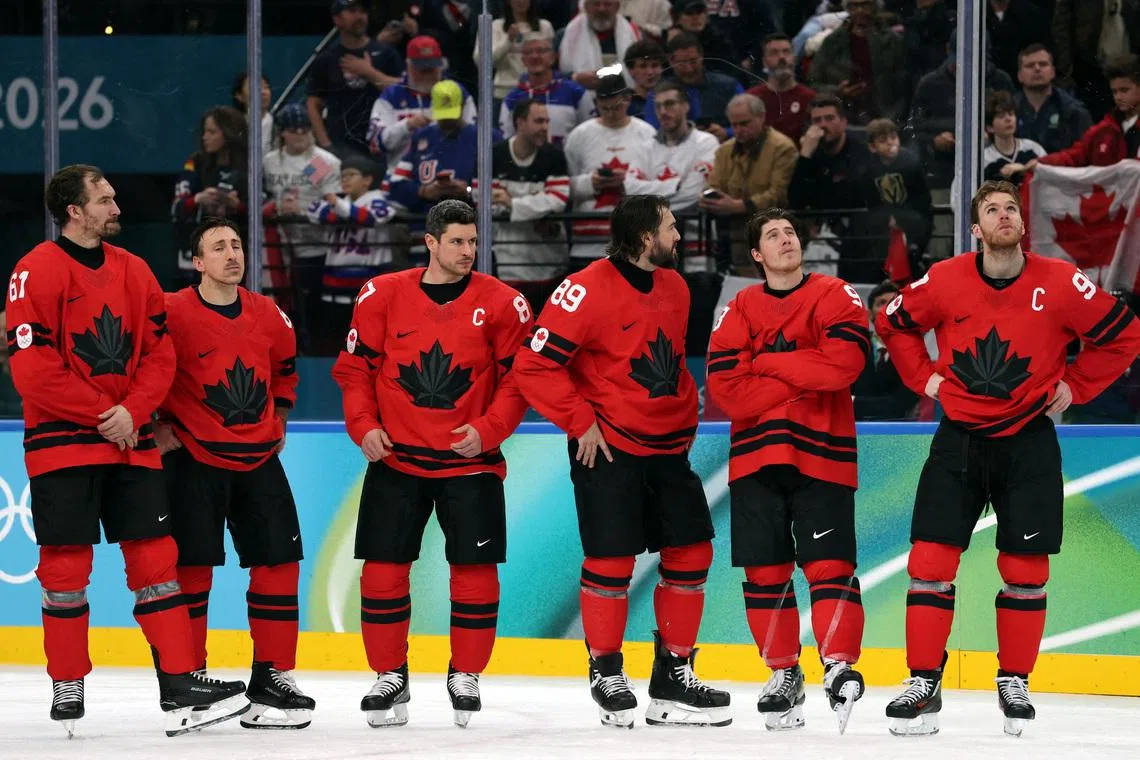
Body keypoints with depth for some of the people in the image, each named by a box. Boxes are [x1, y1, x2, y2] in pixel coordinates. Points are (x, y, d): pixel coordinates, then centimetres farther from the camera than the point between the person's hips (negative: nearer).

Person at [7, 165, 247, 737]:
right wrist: (102, 413, -13)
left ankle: (179, 686, 2)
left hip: (131, 441, 5)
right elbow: (32, 367, -15)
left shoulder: (133, 271, 11)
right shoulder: (38, 271, -8)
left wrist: (132, 412, -8)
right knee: (65, 566, -1)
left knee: (155, 558, 1)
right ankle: (67, 687, 11)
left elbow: (159, 353, 9)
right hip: (60, 441, -5)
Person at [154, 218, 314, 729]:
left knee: (278, 563, 3)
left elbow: (285, 366, 24)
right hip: (194, 460, -5)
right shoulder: (174, 313, -12)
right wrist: (159, 425, -8)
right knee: (192, 568, -4)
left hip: (258, 458, 5)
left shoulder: (267, 315, 6)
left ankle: (273, 678, 11)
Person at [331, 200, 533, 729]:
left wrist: (489, 429, -12)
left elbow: (520, 376, 0)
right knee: (383, 567, 0)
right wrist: (363, 426, -7)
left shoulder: (500, 303, -3)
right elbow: (354, 366, 4)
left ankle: (465, 676, 15)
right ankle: (390, 679, 13)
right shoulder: (383, 295, -1)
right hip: (395, 459, 1)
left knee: (475, 569, -2)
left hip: (470, 462, -1)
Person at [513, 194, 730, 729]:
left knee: (691, 554, 5)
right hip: (607, 450, -7)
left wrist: (685, 418, 16)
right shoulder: (588, 290, -17)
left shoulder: (674, 288, 9)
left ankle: (674, 675, 14)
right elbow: (535, 366, -18)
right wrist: (581, 422, -15)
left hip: (668, 449, 7)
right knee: (611, 561, -5)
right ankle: (606, 674, 12)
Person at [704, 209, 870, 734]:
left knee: (830, 565, -13)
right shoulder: (740, 310, 8)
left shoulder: (834, 296, 2)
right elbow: (726, 387, -6)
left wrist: (768, 362, -11)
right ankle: (783, 675, 15)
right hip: (756, 454, 3)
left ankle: (839, 666, -12)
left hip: (821, 454, -3)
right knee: (765, 571, 5)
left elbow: (844, 362, -17)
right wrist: (801, 380, -10)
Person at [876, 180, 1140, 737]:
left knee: (1026, 569, 2)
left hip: (1028, 442, -1)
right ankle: (923, 685, 1)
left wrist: (1074, 386, -1)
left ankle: (1015, 683, 17)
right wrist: (924, 377, 4)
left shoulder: (1059, 282, -8)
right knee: (930, 561, -6)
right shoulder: (945, 281, -5)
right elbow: (892, 323, 12)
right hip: (959, 437, 1)